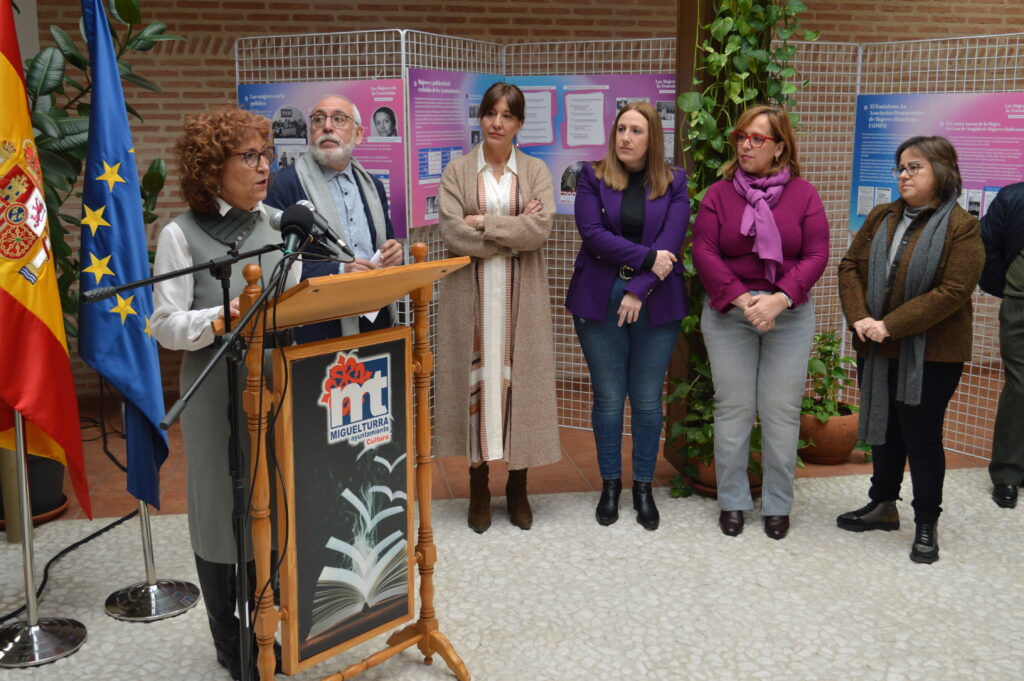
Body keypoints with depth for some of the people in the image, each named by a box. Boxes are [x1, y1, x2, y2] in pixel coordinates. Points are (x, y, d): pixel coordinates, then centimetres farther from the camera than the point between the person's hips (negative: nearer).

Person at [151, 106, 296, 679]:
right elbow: (167, 326, -9)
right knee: (223, 506, 7)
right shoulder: (182, 235, -7)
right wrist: (225, 317, -25)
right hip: (216, 390, -4)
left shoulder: (279, 223, 6)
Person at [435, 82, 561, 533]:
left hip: (521, 296, 1)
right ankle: (479, 489, 14)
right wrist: (514, 231, -10)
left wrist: (484, 222, -12)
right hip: (471, 294, 0)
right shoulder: (457, 171, 5)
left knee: (519, 378, 2)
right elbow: (453, 234, -8)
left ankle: (517, 487, 16)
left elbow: (541, 230, -9)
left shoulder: (535, 172, 7)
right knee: (476, 377, 1)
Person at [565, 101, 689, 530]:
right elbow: (593, 233, -9)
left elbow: (670, 242, -5)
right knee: (608, 398, 6)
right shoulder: (593, 177, 3)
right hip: (599, 299, 0)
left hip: (656, 302, 0)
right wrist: (647, 258, -14)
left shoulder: (674, 183, 5)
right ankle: (610, 485, 20)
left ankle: (643, 487, 20)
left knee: (648, 399, 6)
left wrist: (640, 289, -15)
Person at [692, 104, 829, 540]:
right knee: (733, 409, 4)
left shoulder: (803, 194, 2)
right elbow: (704, 251, -5)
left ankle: (778, 505, 17)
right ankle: (732, 501, 17)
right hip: (728, 316, 0)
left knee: (782, 412, 3)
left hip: (789, 317, 0)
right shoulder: (718, 194, 3)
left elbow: (816, 255, -4)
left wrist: (779, 299, -17)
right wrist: (741, 298, -15)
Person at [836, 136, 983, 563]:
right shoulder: (881, 218, 8)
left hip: (931, 354, -6)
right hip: (877, 350, 6)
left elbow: (953, 292, -18)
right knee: (884, 430, 17)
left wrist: (890, 325, -21)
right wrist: (859, 317, -11)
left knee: (922, 436, 2)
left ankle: (927, 525, 18)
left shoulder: (961, 227, -10)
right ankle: (883, 506, 34)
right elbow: (850, 266, 6)